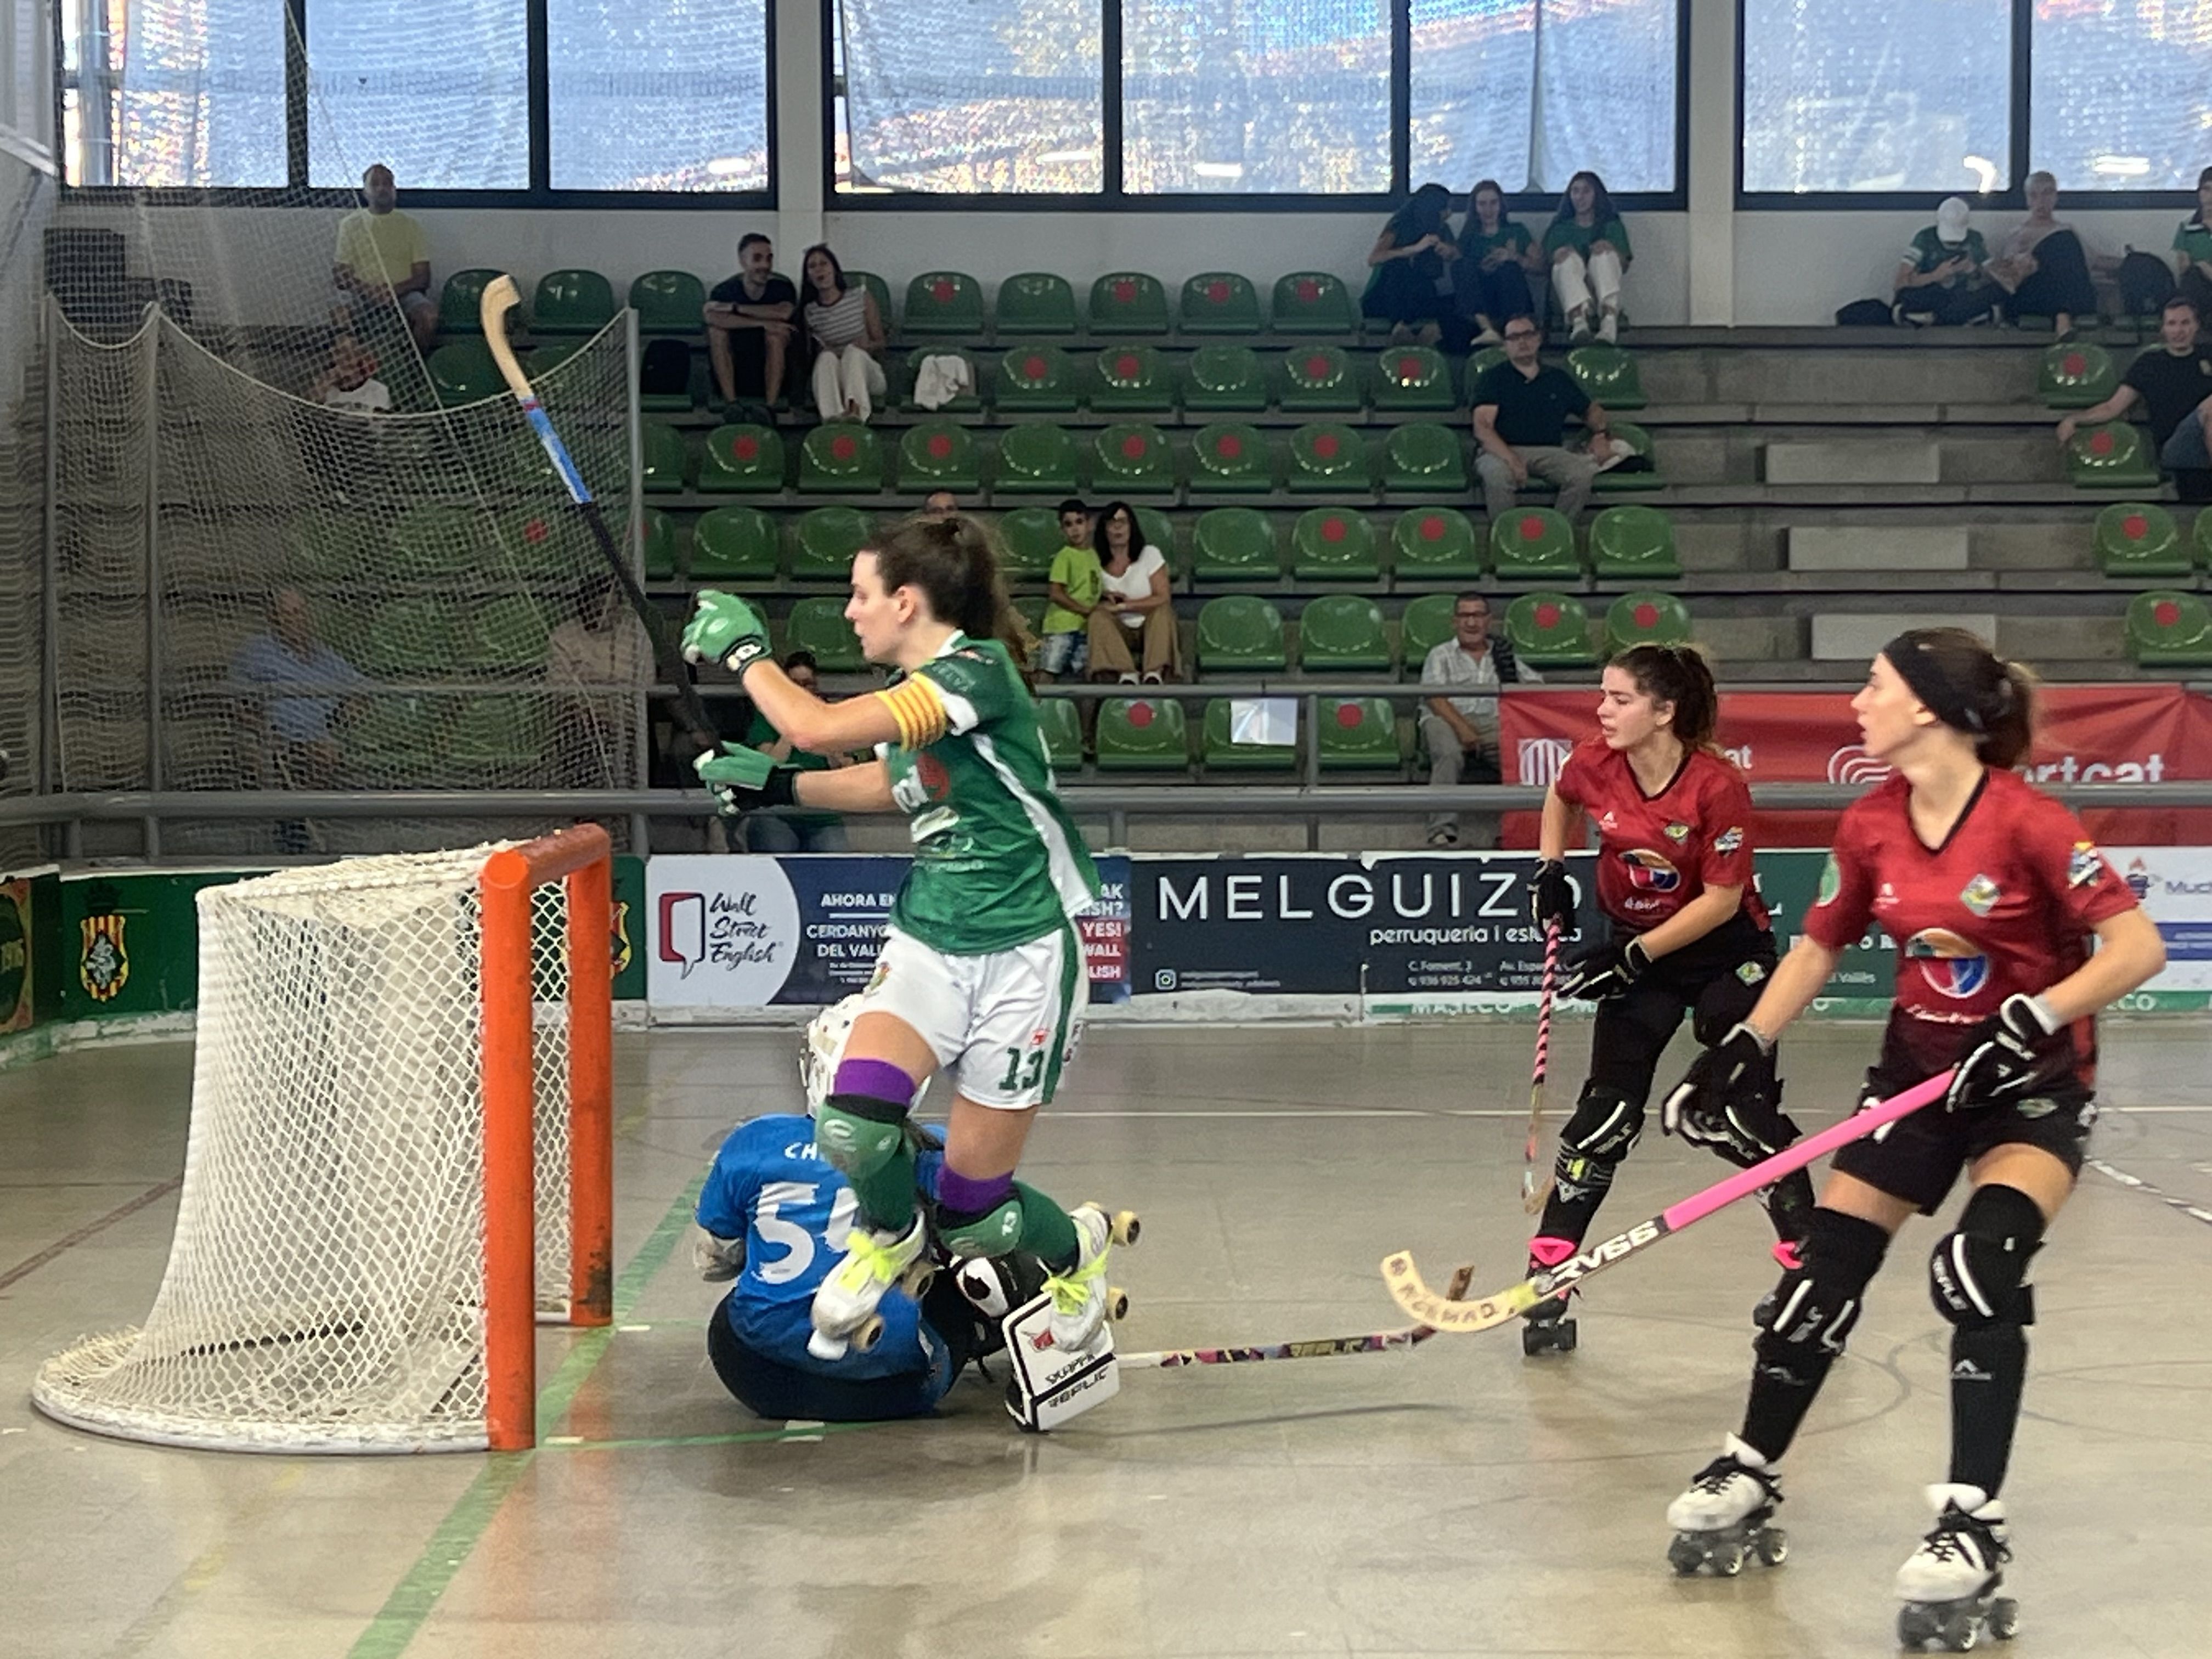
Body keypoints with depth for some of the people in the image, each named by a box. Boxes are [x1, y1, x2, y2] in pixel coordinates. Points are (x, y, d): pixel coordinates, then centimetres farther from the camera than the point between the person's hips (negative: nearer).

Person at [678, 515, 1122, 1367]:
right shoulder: (913, 691, 6)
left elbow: (818, 728, -28)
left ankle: (1075, 1248, 35)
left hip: (1021, 957, -6)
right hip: (928, 942, 7)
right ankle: (889, 1234, 15)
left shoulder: (976, 669, -20)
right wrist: (774, 786, 18)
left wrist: (744, 649, -12)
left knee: (972, 1208, 1)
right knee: (851, 1122, -20)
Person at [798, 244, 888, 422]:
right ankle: (832, 417, -63)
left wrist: (867, 346, -15)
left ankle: (856, 409, -65)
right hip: (829, 377, 0)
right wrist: (825, 351, -11)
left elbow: (880, 343, 9)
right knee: (827, 357, -33)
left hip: (866, 370, 0)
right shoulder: (809, 312, 11)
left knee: (853, 352, -33)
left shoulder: (861, 298, 10)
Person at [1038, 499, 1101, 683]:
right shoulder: (1065, 556, -8)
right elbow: (1056, 594, -15)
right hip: (1062, 625, -7)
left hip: (1085, 626, 7)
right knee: (1048, 670, -11)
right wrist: (1085, 610, -16)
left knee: (1083, 673, 7)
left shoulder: (1094, 554, 13)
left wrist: (1108, 595, 6)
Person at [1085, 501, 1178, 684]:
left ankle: (1155, 674, -44)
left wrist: (1123, 606, -17)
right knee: (1098, 617, -28)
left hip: (1150, 629, -1)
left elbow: (1162, 599, -9)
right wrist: (1105, 596, -14)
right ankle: (1126, 675, -44)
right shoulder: (1096, 561, 4)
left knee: (1163, 610, -30)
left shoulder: (1150, 555, 0)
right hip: (1118, 633, 1)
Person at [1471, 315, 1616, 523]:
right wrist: (1512, 460, -21)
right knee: (1497, 474, -38)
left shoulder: (1559, 379, 20)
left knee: (1583, 473, -28)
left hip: (1549, 452, 3)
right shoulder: (1494, 377, 8)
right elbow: (1483, 428, -4)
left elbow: (1592, 409, 31)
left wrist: (1599, 435, 7)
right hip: (1503, 451, -3)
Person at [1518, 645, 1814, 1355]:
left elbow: (1722, 900, -20)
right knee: (1607, 1113, -1)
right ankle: (1547, 1278, 0)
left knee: (1740, 1112, -4)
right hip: (1636, 952, 4)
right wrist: (1550, 869, 2)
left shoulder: (1718, 786, -26)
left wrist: (1636, 956, -22)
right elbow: (1561, 799, 14)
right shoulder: (1594, 763, -12)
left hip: (1729, 953, -4)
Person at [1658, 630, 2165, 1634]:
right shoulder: (1870, 826, -5)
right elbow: (1817, 949, 8)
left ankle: (1974, 1522, -16)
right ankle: (1752, 1470, 23)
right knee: (1826, 1268, 4)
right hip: (1922, 1067, 5)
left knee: (1982, 1269, -25)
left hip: (2035, 1082, -5)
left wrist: (2030, 1022, -31)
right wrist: (1745, 1047, -1)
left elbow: (2137, 948, -23)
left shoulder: (2026, 820, -22)